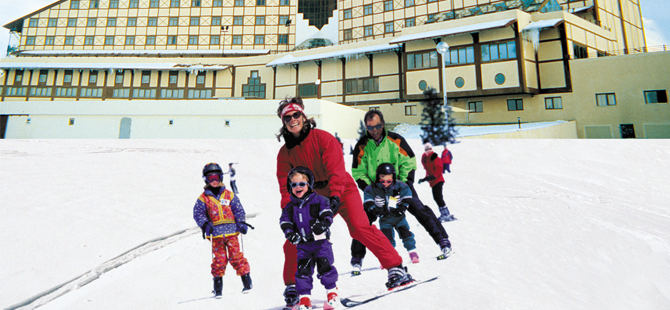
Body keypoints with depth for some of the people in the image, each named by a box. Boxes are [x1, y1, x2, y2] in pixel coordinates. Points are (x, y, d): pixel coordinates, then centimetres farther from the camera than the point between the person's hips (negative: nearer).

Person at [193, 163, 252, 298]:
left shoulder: (229, 195, 9)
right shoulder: (203, 198, 5)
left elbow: (238, 210, 10)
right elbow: (198, 214, 2)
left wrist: (241, 223, -3)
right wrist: (205, 225, -13)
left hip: (231, 231, 1)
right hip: (215, 234, 0)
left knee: (236, 256, 0)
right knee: (219, 259, 0)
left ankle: (246, 281, 12)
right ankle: (218, 288, 13)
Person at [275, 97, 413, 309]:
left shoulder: (322, 137, -14)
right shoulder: (285, 152, -1)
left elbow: (336, 169, -21)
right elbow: (286, 185, -3)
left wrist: (335, 196, -34)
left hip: (342, 191, -4)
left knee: (359, 227, -24)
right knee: (294, 241, -2)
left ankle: (396, 268, -14)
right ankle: (292, 287, 19)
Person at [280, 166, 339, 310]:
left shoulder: (318, 200, -1)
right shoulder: (290, 206, 9)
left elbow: (327, 214, -6)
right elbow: (284, 222, 8)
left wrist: (323, 224, -25)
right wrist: (289, 233, -10)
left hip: (320, 241, -3)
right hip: (302, 244, 3)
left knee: (325, 266, -6)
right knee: (302, 270, -1)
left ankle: (332, 292, 15)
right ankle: (305, 298, 13)